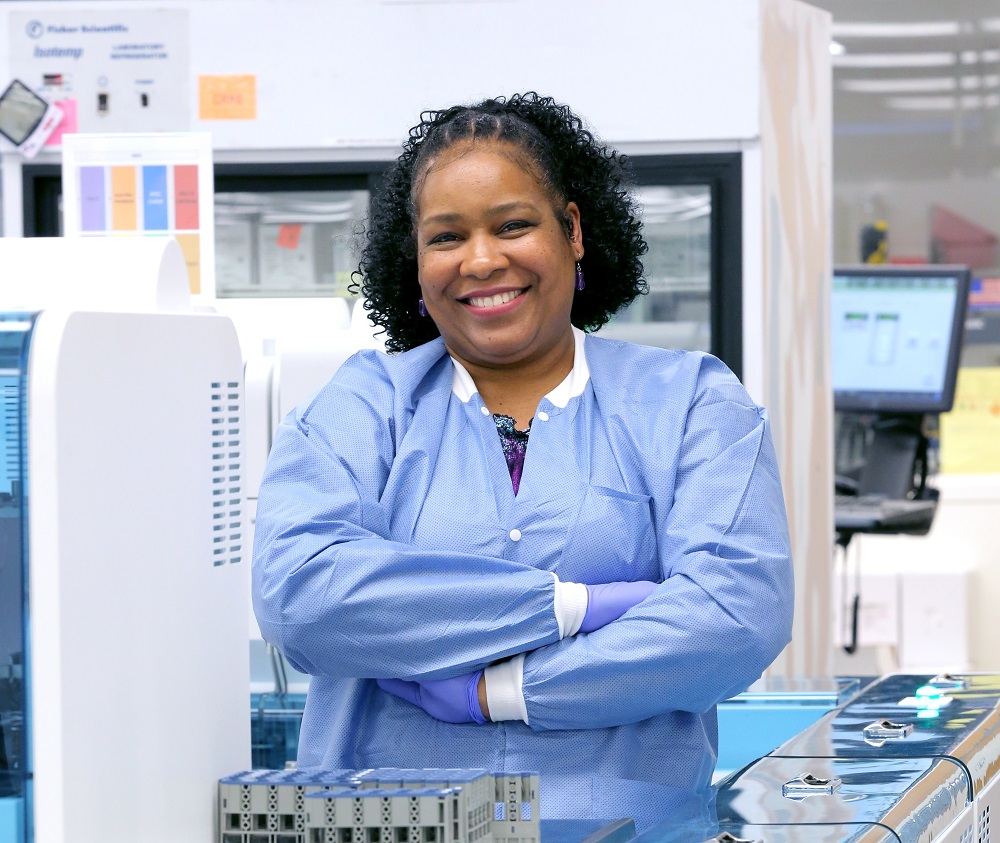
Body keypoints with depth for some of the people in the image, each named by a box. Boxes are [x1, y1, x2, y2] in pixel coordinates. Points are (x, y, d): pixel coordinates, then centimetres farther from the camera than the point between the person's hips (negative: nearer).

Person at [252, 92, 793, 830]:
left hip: (624, 817, 0)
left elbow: (743, 610, -3)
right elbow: (296, 590, -5)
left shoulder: (691, 402, 13)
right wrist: (572, 605, -9)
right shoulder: (362, 407, 13)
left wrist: (488, 689, -7)